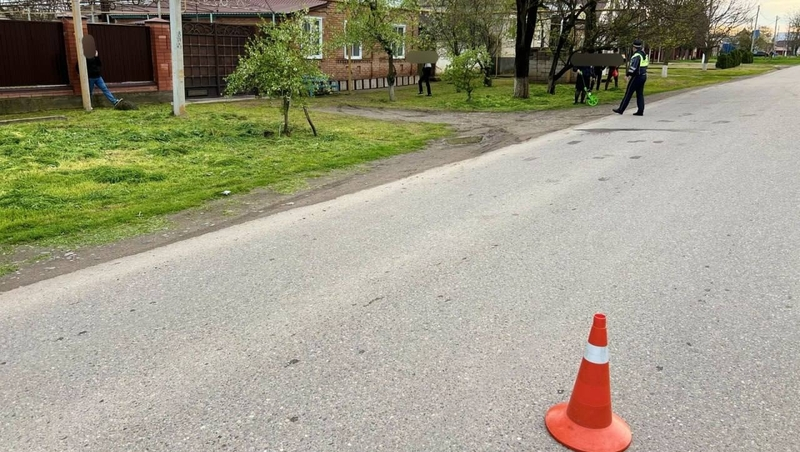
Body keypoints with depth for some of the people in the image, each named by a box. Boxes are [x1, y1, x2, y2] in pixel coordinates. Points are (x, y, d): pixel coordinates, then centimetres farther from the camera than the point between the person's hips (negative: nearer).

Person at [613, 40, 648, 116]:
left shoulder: (636, 55, -16)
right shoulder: (645, 54, 12)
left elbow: (633, 66, -24)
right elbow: (647, 64, 19)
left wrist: (628, 75, -21)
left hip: (636, 77, -8)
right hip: (643, 76, 9)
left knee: (628, 93, -4)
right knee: (640, 94, 10)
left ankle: (621, 110, 0)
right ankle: (640, 111, 8)